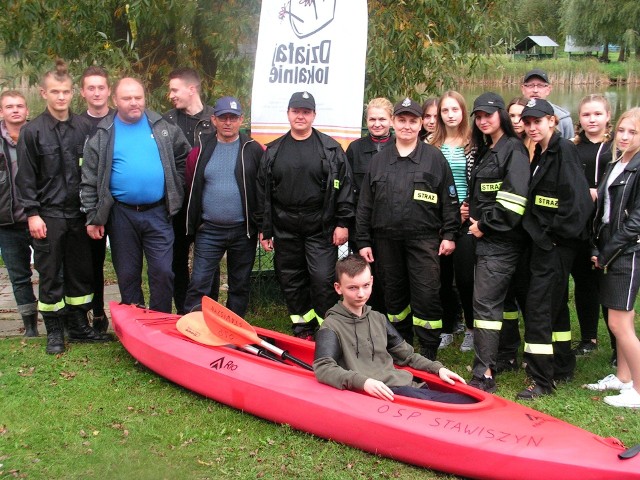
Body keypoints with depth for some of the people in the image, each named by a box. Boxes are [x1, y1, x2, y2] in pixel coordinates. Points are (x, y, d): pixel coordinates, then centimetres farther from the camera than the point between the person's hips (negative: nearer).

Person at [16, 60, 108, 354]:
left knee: (81, 272, 10)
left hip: (78, 214, 3)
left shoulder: (83, 128, 6)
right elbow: (25, 178, -3)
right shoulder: (32, 131, -2)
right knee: (50, 275, 4)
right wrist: (32, 213, -9)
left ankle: (79, 326, 23)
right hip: (48, 216, -3)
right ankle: (54, 332, 15)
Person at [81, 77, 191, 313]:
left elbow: (184, 157, 13)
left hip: (158, 213, 0)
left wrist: (175, 189, 4)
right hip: (121, 215, 0)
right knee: (127, 275, 10)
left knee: (163, 272, -1)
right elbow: (89, 181, 1)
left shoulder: (163, 128, 3)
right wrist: (92, 217, -2)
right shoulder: (103, 135, 1)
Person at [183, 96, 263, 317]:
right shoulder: (201, 150, 3)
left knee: (240, 286, 12)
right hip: (208, 230, 0)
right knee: (199, 284, -2)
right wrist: (194, 222, 6)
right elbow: (190, 189, 8)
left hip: (243, 231, 0)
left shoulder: (253, 150, -1)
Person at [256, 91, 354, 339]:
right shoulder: (273, 151, 9)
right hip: (285, 230, 3)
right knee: (291, 282, 9)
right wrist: (264, 229, 7)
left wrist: (343, 223, -7)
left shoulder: (331, 149, 1)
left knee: (323, 279, -8)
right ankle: (302, 332, 22)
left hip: (321, 229, -3)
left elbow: (344, 186, -1)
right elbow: (262, 192, 10)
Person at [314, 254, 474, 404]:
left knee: (469, 402, -15)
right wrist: (362, 381, -28)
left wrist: (438, 368, 15)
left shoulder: (378, 319, 22)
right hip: (381, 396, -7)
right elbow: (322, 369, -14)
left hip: (409, 387, 7)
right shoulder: (331, 326, 1)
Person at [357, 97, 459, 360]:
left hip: (424, 239, -3)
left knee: (426, 296, -5)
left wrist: (449, 234, -5)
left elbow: (449, 200, 2)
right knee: (394, 295, 12)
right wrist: (363, 241, 6)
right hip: (387, 240, 3)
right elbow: (365, 205, 11)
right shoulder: (378, 160, 10)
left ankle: (428, 353, 7)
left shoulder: (434, 158, 2)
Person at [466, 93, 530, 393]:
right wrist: (473, 218, 12)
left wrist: (485, 225, -13)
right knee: (493, 301, 13)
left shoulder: (513, 149, -9)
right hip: (485, 238, 9)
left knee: (485, 303, -12)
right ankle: (501, 357, 23)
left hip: (501, 241, -9)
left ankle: (484, 376, -11)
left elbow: (514, 199, -19)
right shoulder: (485, 151, 19)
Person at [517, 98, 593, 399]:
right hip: (544, 241, 10)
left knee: (538, 307, -8)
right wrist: (540, 233, 7)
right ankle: (562, 368, 31)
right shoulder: (541, 154, 13)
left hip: (556, 243, -9)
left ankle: (542, 380, 0)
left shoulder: (564, 151, -14)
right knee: (555, 304, 17)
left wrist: (555, 233, -17)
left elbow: (578, 199, -22)